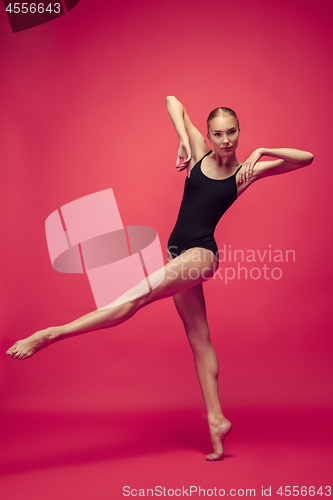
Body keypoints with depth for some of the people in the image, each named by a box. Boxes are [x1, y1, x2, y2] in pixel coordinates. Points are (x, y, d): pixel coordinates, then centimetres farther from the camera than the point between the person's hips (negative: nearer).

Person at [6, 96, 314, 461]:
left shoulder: (247, 170, 0)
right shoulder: (199, 153, 6)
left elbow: (306, 158, -3)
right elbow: (172, 100, 10)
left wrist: (262, 152, -15)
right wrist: (183, 140, -6)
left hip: (201, 254, -5)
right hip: (179, 254, 5)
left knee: (136, 297, -21)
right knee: (199, 341, 7)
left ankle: (50, 335, -22)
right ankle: (215, 420, 14)